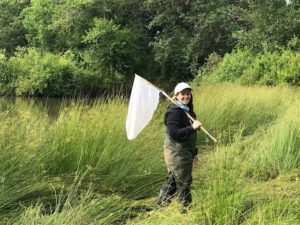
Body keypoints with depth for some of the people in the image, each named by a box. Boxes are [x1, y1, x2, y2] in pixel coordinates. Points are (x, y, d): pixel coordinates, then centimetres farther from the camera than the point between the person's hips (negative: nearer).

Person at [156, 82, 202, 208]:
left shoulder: (187, 110, 14)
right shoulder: (175, 111, -16)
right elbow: (174, 134, -25)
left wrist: (194, 153, 22)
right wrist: (192, 127, -30)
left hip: (185, 153, 9)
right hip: (177, 154, -9)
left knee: (172, 180, 16)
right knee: (184, 182, 0)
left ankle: (161, 204, 26)